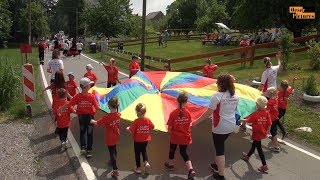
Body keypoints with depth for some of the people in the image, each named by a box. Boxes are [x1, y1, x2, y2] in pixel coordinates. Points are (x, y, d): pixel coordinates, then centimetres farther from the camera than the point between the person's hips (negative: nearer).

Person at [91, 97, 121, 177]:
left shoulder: (107, 116, -28)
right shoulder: (118, 114, -9)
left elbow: (97, 123, -15)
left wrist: (92, 121, 3)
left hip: (110, 138, -7)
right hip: (116, 136, 7)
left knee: (111, 152, 2)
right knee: (114, 149, 29)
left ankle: (115, 170, 6)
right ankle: (113, 161, 53)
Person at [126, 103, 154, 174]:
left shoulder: (136, 121, -24)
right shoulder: (148, 120, -11)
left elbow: (131, 130, -23)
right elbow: (152, 127, 1)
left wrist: (127, 128, -2)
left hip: (137, 140, -4)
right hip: (145, 140, 4)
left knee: (137, 153, 14)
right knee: (144, 151, 26)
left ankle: (138, 167, 24)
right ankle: (146, 162, 6)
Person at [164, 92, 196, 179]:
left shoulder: (173, 113, -19)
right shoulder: (187, 112, -13)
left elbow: (169, 128, -16)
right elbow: (189, 124, -2)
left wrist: (170, 132, 7)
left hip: (175, 137, -2)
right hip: (185, 137, 2)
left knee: (172, 150, 24)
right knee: (183, 152, 17)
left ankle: (170, 164, 47)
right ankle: (191, 169, 2)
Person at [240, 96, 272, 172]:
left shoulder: (255, 113, -23)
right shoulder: (267, 112, -7)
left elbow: (246, 120, -23)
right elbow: (269, 124, -3)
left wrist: (241, 120, -4)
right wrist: (267, 132, 9)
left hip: (257, 134, -7)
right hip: (263, 133, 7)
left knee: (259, 148, 5)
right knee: (254, 144, 24)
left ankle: (264, 165, 7)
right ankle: (248, 156, 47)